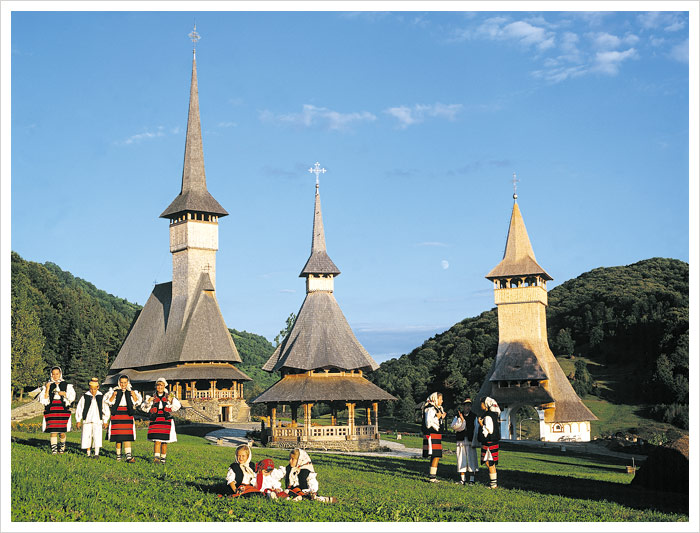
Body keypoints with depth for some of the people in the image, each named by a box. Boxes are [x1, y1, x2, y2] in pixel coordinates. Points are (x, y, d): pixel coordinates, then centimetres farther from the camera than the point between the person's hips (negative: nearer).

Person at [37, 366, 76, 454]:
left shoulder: (66, 385, 11)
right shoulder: (48, 385, 12)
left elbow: (72, 397, 5)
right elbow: (43, 399, 5)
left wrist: (64, 394, -9)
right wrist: (47, 389, -4)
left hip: (63, 410, 0)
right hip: (51, 410, 0)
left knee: (62, 431, 0)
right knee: (53, 431, -8)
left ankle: (62, 447, 25)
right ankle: (54, 450, -4)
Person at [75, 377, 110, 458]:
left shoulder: (101, 397, 4)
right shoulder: (85, 397, 2)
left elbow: (106, 410, 12)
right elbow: (79, 408, 7)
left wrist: (105, 421, 11)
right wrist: (78, 420, 5)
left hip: (97, 421, -1)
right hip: (87, 421, 1)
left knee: (97, 437, -11)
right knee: (87, 437, 3)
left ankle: (96, 453, -9)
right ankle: (89, 452, 17)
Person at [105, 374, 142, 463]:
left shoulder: (131, 391, 9)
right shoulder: (114, 390, 5)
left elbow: (137, 402, 6)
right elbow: (109, 402, 1)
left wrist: (134, 396, -11)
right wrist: (113, 396, -15)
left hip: (127, 415, 0)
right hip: (117, 414, 0)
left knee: (127, 436, -8)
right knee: (118, 436, 0)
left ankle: (128, 456, -15)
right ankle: (118, 455, 13)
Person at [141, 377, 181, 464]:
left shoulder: (169, 397, 9)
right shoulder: (152, 397, 9)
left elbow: (177, 407, 5)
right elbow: (145, 408, 9)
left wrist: (171, 401, -12)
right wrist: (148, 402, -10)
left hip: (166, 421, 1)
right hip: (155, 421, -1)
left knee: (164, 441, 5)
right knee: (157, 440, -14)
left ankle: (163, 458, 17)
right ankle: (156, 457, -18)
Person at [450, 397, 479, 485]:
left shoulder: (474, 416, 6)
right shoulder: (458, 416, 9)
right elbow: (453, 426, -3)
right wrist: (461, 420, -18)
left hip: (470, 441, -1)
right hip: (461, 440, 1)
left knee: (471, 459, -3)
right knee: (461, 459, 3)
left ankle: (471, 479, 2)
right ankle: (462, 479, 10)